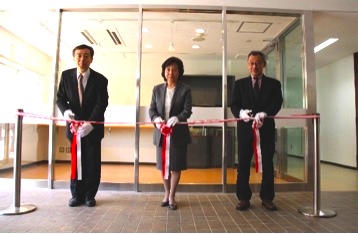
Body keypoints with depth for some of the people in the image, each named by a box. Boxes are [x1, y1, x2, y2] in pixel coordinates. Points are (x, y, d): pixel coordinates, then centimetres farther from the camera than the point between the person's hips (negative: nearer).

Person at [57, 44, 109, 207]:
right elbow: (60, 98, 3)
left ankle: (89, 195, 17)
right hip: (74, 126, 2)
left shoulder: (100, 79, -8)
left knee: (92, 162, 4)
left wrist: (90, 123, -30)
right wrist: (65, 111, -21)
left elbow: (102, 104, -16)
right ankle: (77, 194, 20)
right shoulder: (66, 75, 1)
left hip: (93, 127, -2)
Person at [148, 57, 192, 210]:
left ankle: (172, 196, 21)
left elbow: (187, 111, -10)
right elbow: (151, 109, 3)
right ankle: (166, 193, 32)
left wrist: (176, 118, -30)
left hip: (178, 133, -2)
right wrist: (156, 119, -19)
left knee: (176, 166, 5)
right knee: (163, 165, 13)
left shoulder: (185, 90, -1)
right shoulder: (157, 89, 7)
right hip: (161, 133, 3)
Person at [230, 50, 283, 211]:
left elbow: (277, 104, -5)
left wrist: (263, 114, -25)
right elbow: (234, 105, 1)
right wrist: (241, 112, -22)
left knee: (268, 163, 6)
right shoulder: (240, 84, 10)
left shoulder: (274, 84, 9)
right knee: (244, 164, 2)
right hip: (245, 128, 0)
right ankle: (243, 198, 11)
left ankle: (267, 198, 17)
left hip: (266, 128, 0)